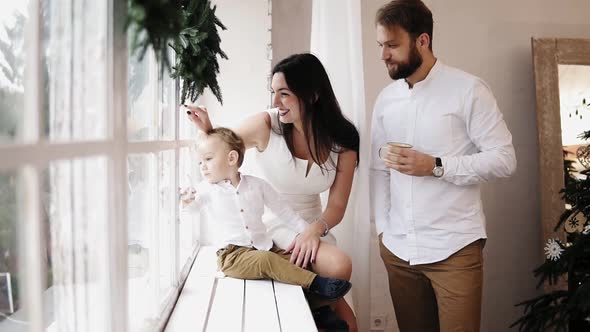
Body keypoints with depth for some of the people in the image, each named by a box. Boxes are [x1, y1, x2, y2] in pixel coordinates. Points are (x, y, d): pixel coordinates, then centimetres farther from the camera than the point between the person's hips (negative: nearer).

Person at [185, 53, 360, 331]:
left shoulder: (343, 142, -9)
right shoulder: (266, 125, -17)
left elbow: (336, 206, -6)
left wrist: (316, 229, -25)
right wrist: (207, 129, -21)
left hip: (312, 227, 4)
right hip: (271, 226, -4)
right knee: (338, 266, -25)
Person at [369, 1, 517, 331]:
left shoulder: (468, 89, -6)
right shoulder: (386, 98, 9)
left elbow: (504, 159, -8)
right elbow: (378, 168, 11)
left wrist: (435, 166, -17)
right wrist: (382, 227, 5)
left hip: (454, 249, -4)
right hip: (398, 248, 5)